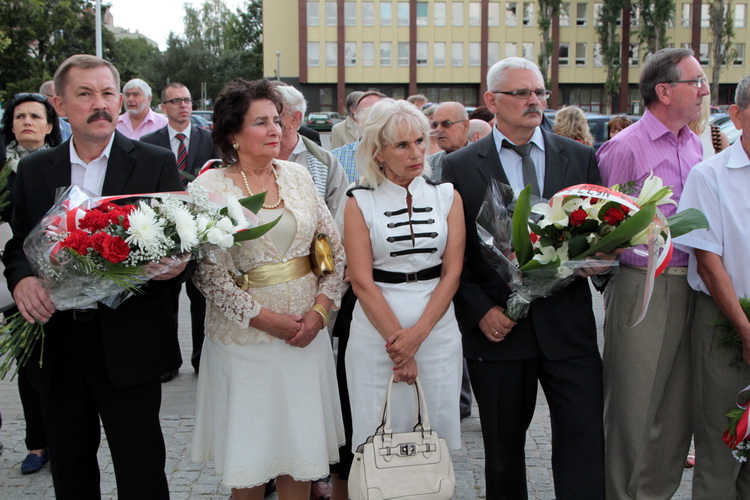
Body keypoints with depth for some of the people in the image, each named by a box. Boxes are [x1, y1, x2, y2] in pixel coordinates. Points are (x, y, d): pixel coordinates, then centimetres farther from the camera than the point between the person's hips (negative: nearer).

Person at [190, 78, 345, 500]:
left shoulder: (297, 175, 4)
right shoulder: (210, 188, -8)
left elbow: (336, 247, 5)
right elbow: (208, 274, -12)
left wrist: (320, 309, -6)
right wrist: (264, 318, -15)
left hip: (306, 330, 4)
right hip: (245, 336, -3)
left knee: (301, 448, 11)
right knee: (249, 453, 8)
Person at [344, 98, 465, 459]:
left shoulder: (447, 196, 6)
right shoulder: (360, 202, 1)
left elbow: (452, 272, 0)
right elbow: (361, 281, -5)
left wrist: (417, 333, -10)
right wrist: (396, 337, -12)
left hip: (437, 330, 2)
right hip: (376, 331, -2)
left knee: (436, 427, 6)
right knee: (380, 433, 2)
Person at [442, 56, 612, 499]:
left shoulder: (580, 158, 8)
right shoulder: (459, 167, 1)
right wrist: (480, 310, -10)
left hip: (568, 325, 1)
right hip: (497, 326, -1)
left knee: (584, 440, -2)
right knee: (503, 448, 12)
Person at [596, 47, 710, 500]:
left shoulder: (696, 146, 12)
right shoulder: (625, 148, -8)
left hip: (691, 288, 7)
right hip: (642, 288, -7)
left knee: (678, 406, 14)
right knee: (633, 407, 2)